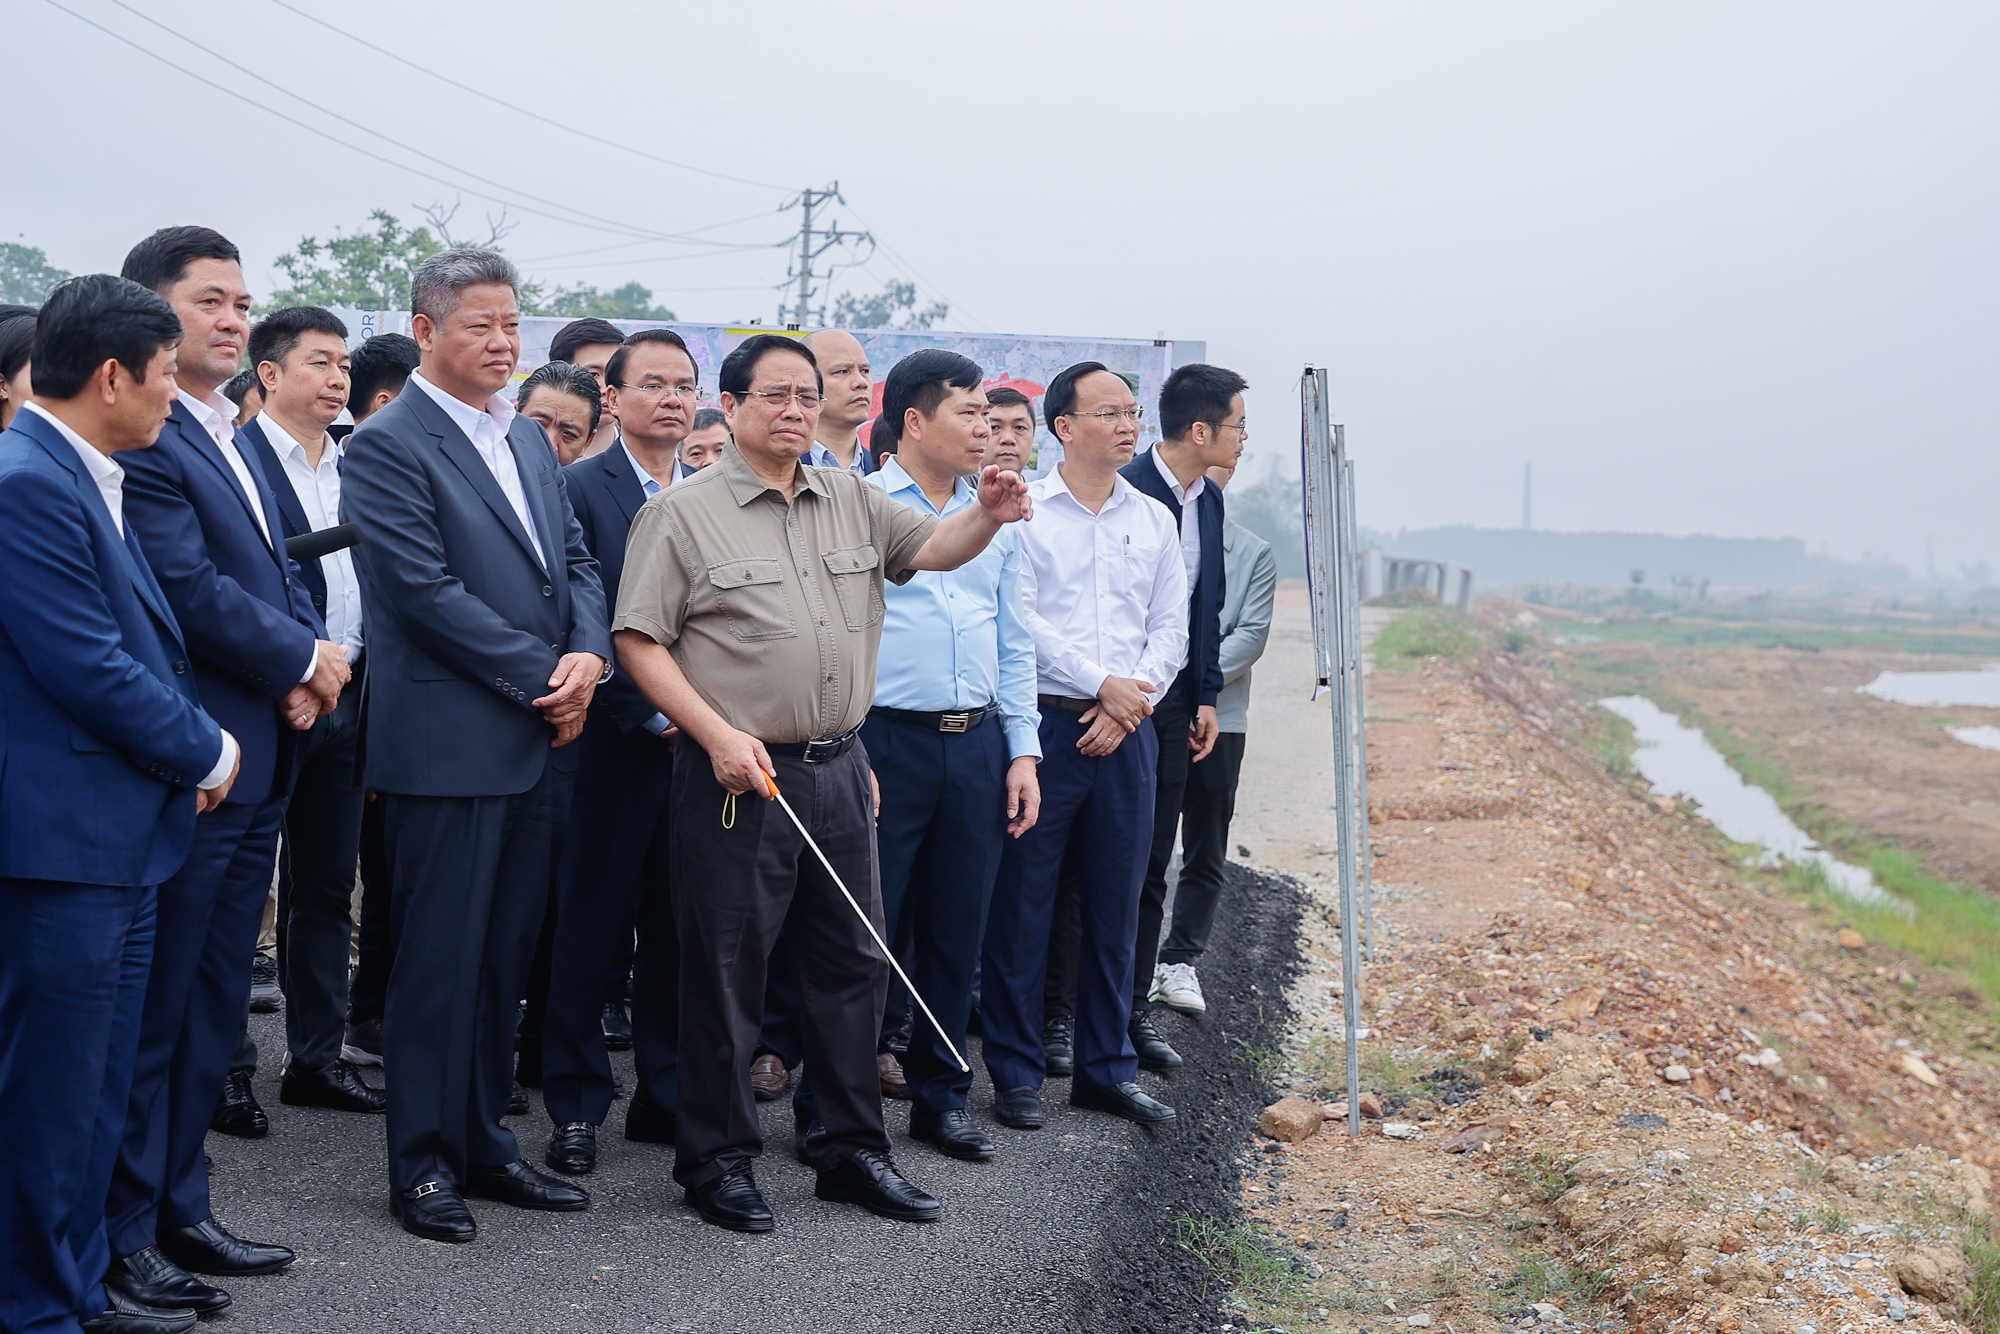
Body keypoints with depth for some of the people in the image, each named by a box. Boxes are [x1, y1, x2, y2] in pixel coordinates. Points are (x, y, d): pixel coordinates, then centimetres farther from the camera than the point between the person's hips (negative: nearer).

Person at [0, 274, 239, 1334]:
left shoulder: (88, 480, 14)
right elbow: (89, 668, -21)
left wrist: (190, 749, 6)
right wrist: (205, 751, -8)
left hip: (120, 831, 11)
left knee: (96, 1082, 18)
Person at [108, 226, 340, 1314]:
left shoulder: (238, 440, 17)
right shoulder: (141, 438, -14)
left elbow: (282, 572, 17)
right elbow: (186, 585, -21)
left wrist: (308, 665, -3)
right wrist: (304, 657, -10)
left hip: (255, 769, 10)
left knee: (214, 1007, 16)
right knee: (153, 1010, 0)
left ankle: (179, 1210, 27)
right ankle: (125, 1235, 11)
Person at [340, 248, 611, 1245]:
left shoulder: (529, 440, 16)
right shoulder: (387, 446, -9)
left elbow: (575, 560, 16)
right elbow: (429, 591, -17)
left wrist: (588, 654, -4)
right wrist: (543, 675, -14)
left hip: (534, 744, 8)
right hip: (446, 743, -8)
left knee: (506, 956, 13)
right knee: (440, 961, -1)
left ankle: (483, 1143, 24)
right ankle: (423, 1164, 10)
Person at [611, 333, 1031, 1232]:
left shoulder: (850, 502, 12)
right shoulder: (683, 513, -4)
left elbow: (934, 548, 12)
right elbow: (639, 641, -7)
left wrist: (988, 516, -11)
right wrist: (718, 735, -17)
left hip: (839, 769, 6)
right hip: (737, 774, -6)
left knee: (852, 960, 11)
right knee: (726, 971, 1)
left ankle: (853, 1151, 22)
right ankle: (716, 1159, 15)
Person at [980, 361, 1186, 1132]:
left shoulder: (1154, 519, 12)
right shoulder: (1023, 511, -1)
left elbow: (1170, 628, 9)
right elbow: (1019, 621, -9)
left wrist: (1131, 702, -6)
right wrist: (1102, 684, -12)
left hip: (1126, 732, 4)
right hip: (1044, 722, -4)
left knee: (1115, 907, 9)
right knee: (1022, 904, 0)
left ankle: (1107, 1069, 18)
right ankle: (1016, 1073, 9)